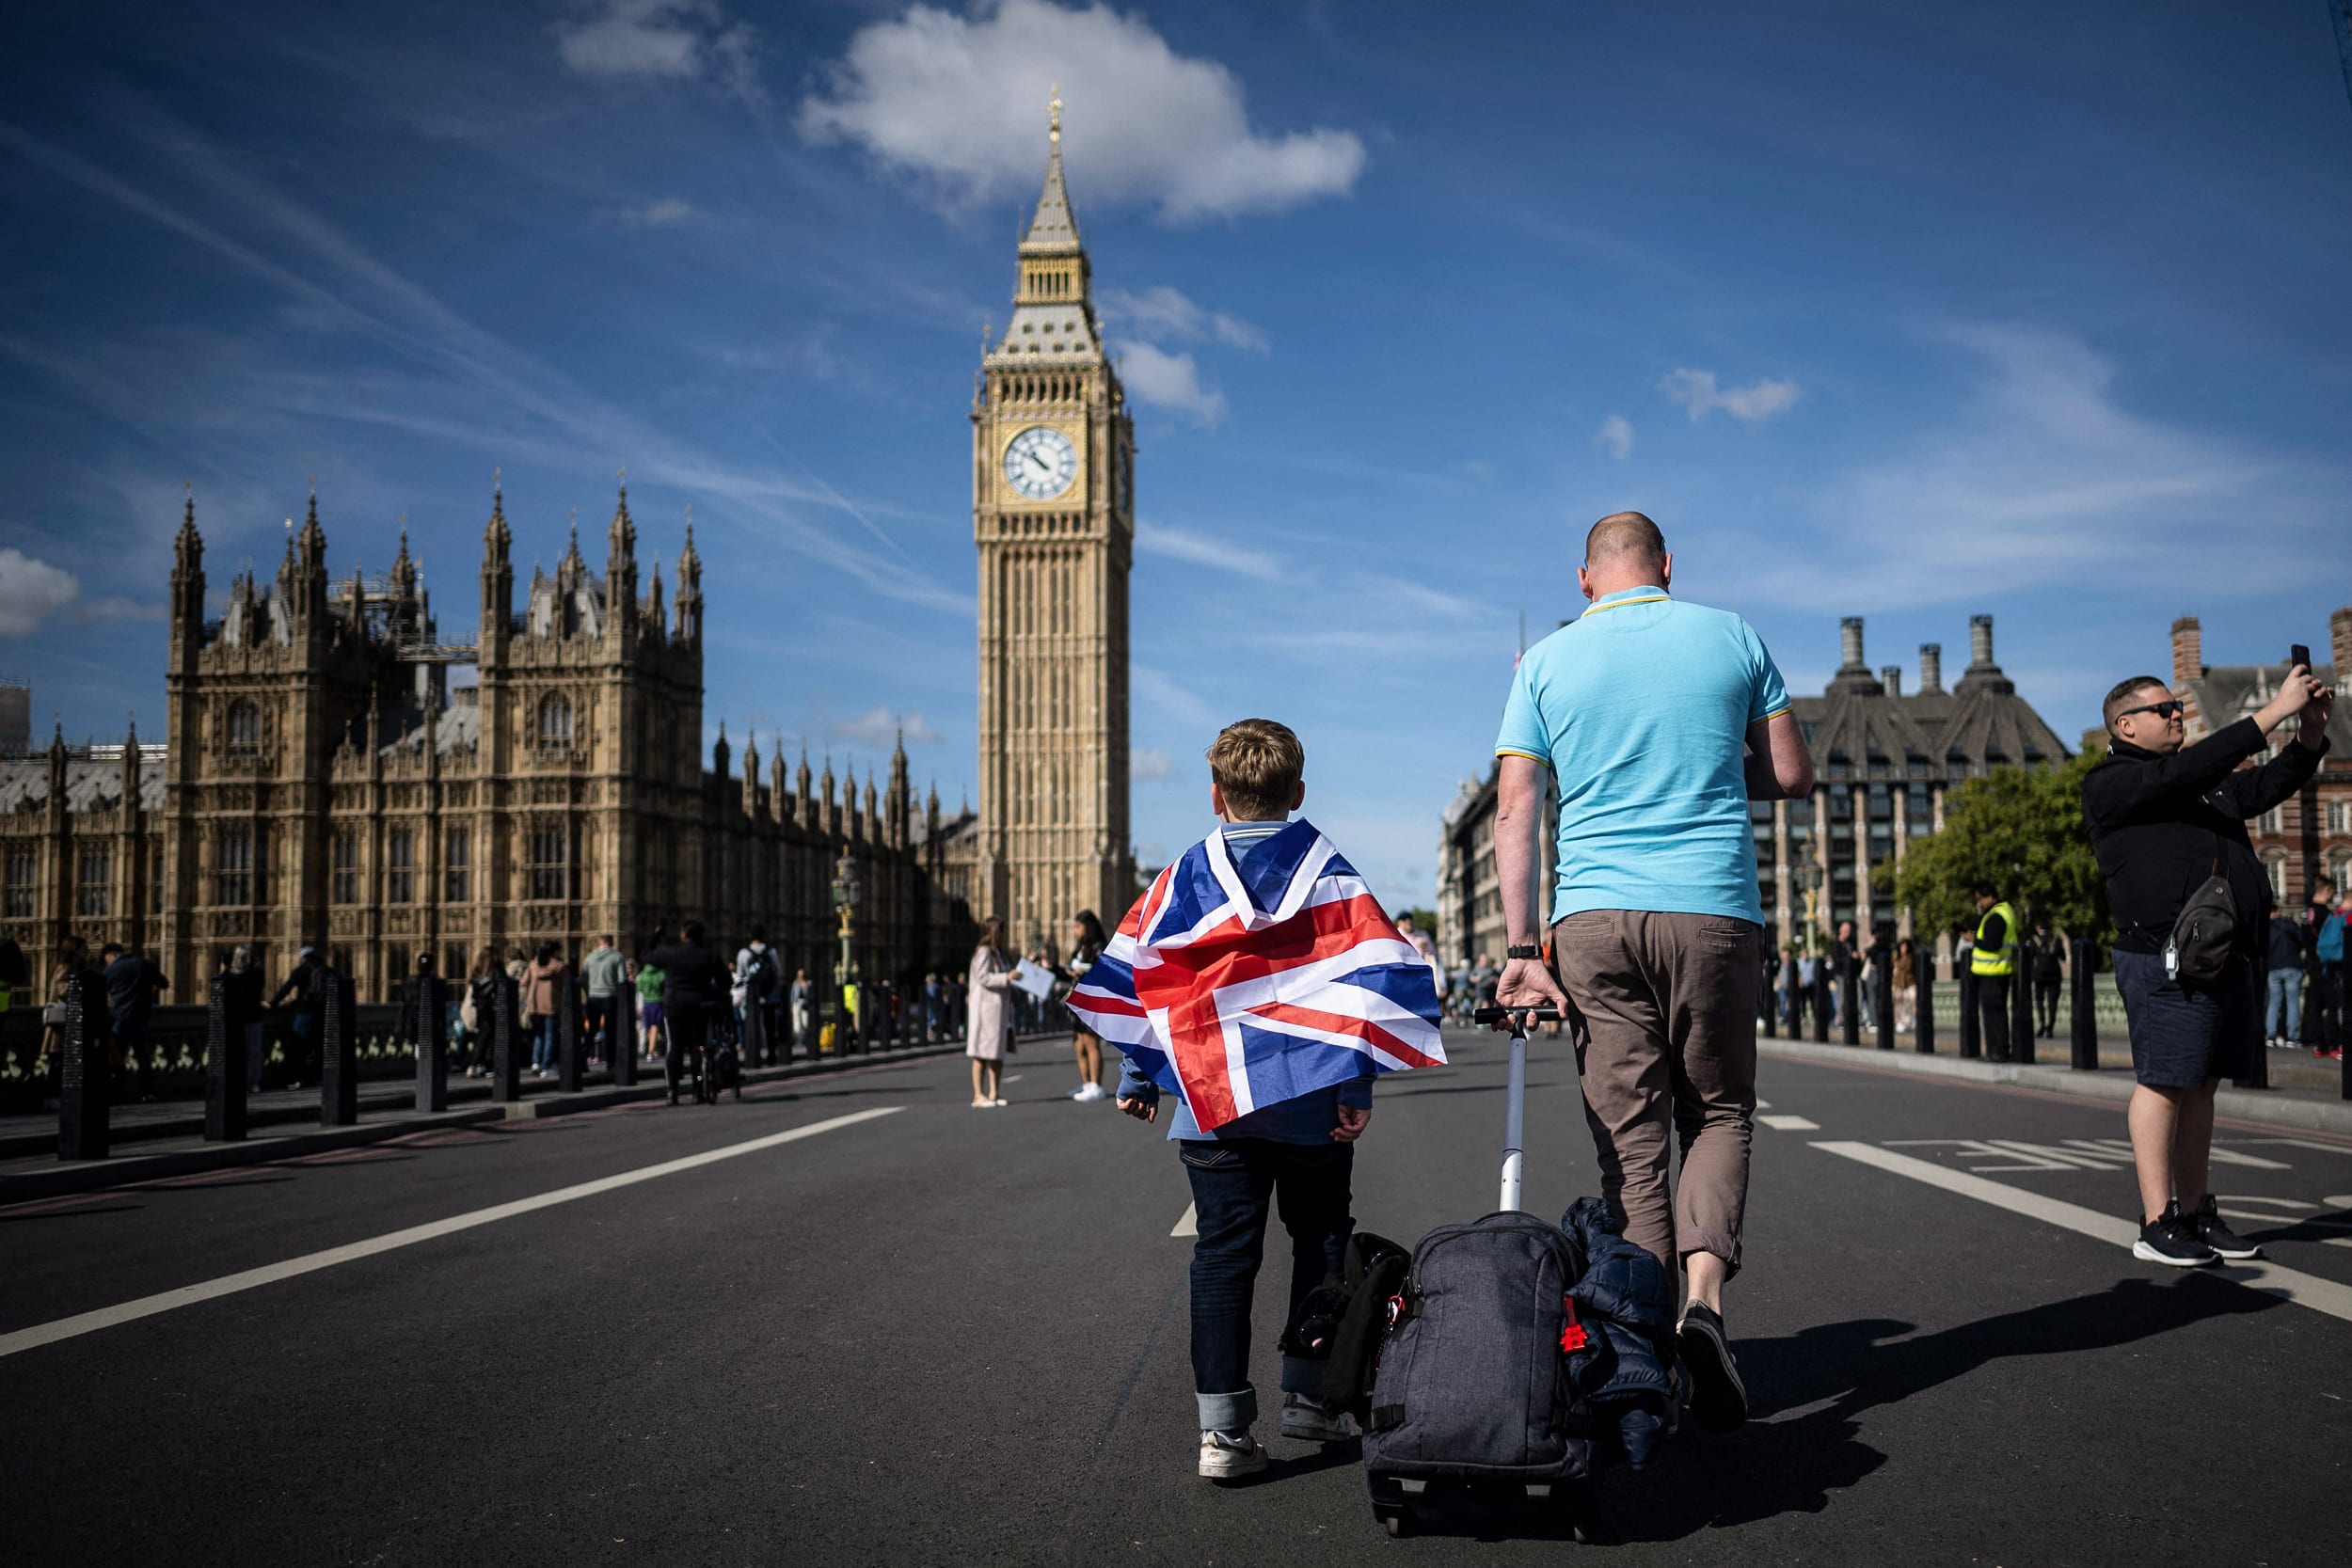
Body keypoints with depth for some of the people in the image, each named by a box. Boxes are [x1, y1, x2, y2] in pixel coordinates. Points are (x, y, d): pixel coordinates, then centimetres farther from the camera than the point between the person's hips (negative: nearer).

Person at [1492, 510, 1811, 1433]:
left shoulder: (1546, 662, 8)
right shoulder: (1732, 638, 7)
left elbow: (1514, 810, 0)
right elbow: (1793, 777, 9)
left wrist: (1521, 948, -1)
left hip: (1595, 917, 1)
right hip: (1715, 911, 0)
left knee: (1630, 1136, 7)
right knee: (1719, 1113, 14)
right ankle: (1703, 1295, -7)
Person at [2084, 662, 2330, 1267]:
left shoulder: (2207, 780, 23)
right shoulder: (2109, 784, -4)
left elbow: (2268, 785, 24)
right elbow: (2184, 774, -16)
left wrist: (2311, 732, 5)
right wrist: (2274, 711, -15)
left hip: (2228, 961, 8)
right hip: (2166, 962, -8)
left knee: (2201, 1086, 10)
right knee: (2164, 1085, -6)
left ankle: (2195, 1214, 15)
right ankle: (2157, 1226, -3)